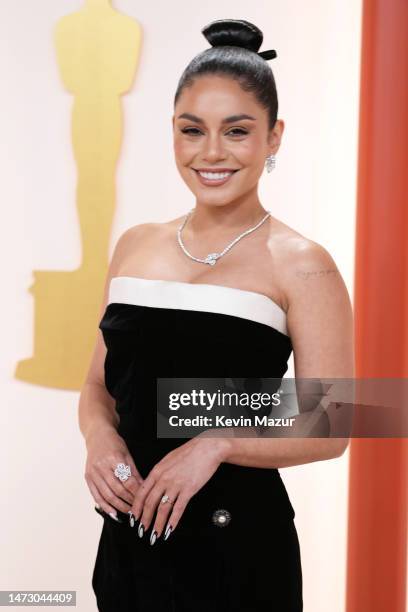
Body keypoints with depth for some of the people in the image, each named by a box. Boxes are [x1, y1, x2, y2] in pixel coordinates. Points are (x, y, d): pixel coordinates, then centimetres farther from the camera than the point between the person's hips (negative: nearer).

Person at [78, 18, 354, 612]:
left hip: (237, 539, -4)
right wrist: (99, 438, -8)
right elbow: (99, 384, 12)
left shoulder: (301, 265, -9)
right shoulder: (136, 245, 5)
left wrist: (216, 444, -22)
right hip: (130, 532, 4)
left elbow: (328, 431, -10)